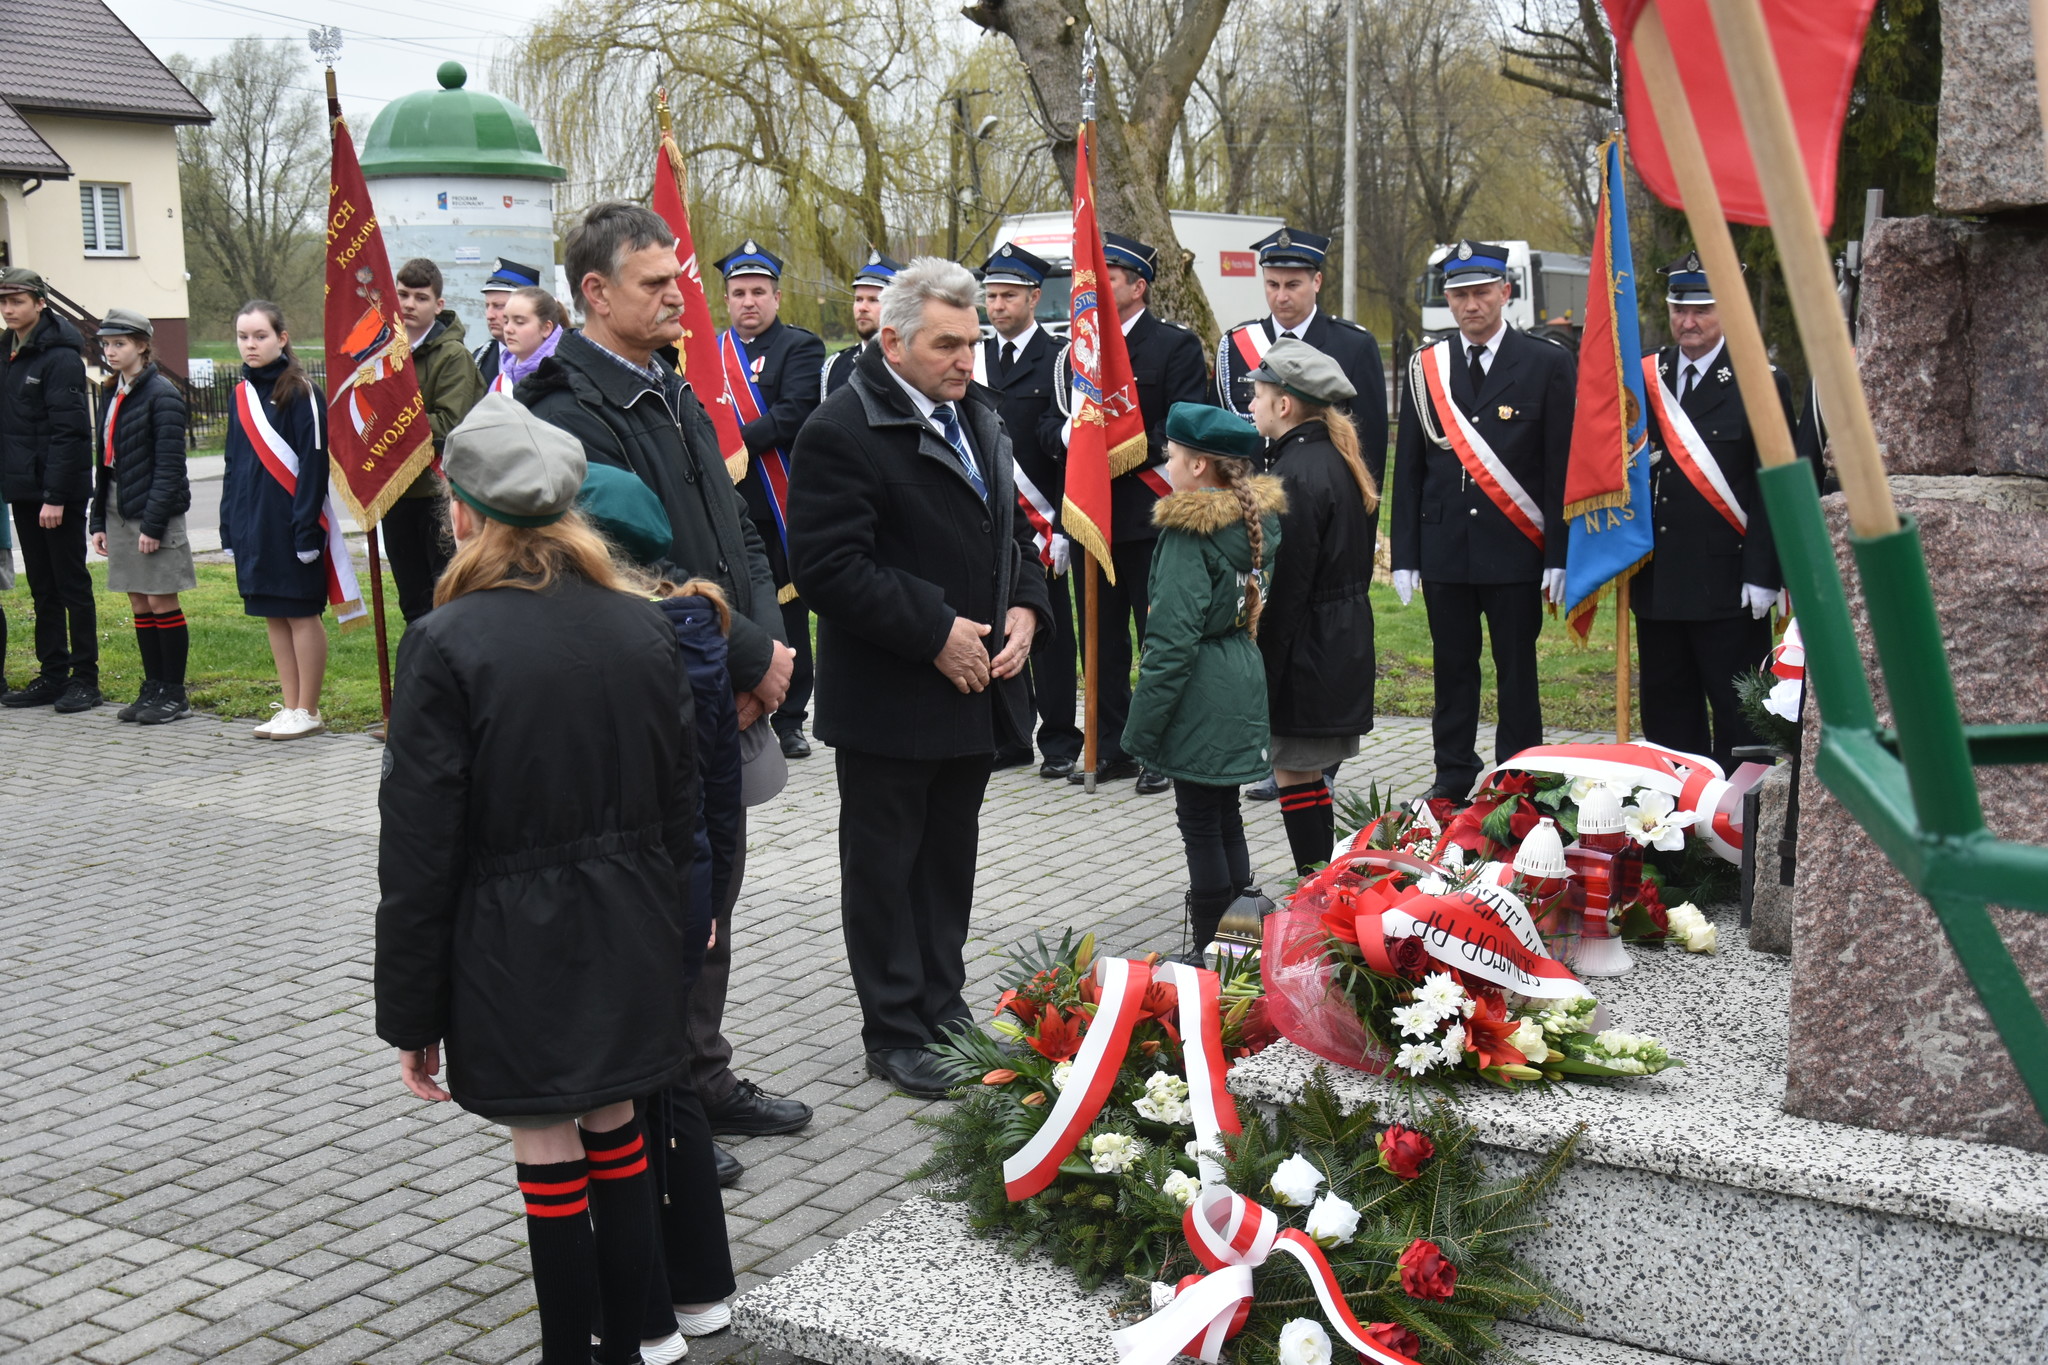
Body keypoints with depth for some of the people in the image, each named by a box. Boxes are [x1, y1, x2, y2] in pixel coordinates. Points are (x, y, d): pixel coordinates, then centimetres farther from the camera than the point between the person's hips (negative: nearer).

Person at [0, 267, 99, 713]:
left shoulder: (60, 356, -12)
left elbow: (69, 431, -17)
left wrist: (55, 495, -21)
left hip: (60, 493, -8)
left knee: (72, 584, -1)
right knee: (42, 588, 12)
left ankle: (85, 678, 5)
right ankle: (52, 675, 18)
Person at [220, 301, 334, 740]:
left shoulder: (301, 393, -9)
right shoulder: (241, 394, 12)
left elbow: (314, 464, -13)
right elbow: (234, 465, 18)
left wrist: (307, 527, -17)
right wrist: (229, 524, 13)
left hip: (290, 523, -7)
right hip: (253, 524, 7)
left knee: (301, 614, 0)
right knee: (273, 615, 11)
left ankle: (307, 712, 7)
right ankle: (290, 707, 18)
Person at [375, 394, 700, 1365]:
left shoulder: (446, 646, -16)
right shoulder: (643, 628, 0)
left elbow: (419, 853, -13)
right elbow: (680, 807, 7)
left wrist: (410, 1014, -5)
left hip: (515, 955, -5)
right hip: (631, 942, 5)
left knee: (550, 1158, 6)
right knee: (615, 1133, 19)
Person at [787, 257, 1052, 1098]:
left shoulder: (978, 415, 11)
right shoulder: (843, 431, -16)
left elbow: (1009, 527, 20)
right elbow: (829, 566, -22)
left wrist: (1025, 609, 1)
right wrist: (935, 634, -21)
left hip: (974, 688, 8)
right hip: (887, 702, -8)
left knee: (950, 858, 18)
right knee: (884, 866, 6)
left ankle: (942, 1007, 32)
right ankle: (894, 1032, 17)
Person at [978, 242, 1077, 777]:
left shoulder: (1059, 360, -3)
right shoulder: (972, 362, 12)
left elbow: (1071, 451, -7)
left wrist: (1059, 527, -12)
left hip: (1039, 525, -5)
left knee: (1048, 631, 2)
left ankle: (1059, 738, 11)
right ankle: (1010, 736, 17)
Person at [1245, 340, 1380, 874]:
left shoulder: (1297, 475, -19)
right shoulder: (1340, 460, 11)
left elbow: (1285, 585, -20)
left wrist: (1264, 675, -17)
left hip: (1307, 648, -10)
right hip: (1346, 643, 10)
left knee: (1294, 772, -1)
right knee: (1307, 772, 17)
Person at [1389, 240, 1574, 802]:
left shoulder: (1549, 364, 0)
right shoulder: (1425, 368, 8)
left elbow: (1563, 467, -2)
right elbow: (1408, 469, 9)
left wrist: (1559, 555, -8)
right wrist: (1405, 555, 2)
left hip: (1516, 549, -3)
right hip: (1444, 549, 3)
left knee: (1516, 671, 4)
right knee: (1452, 669, 9)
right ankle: (1453, 776, 21)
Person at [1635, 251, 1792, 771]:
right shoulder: (1645, 378, 11)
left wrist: (1762, 576, -13)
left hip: (1727, 586, -5)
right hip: (1657, 583, 5)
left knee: (1738, 718, 2)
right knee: (1667, 717, 12)